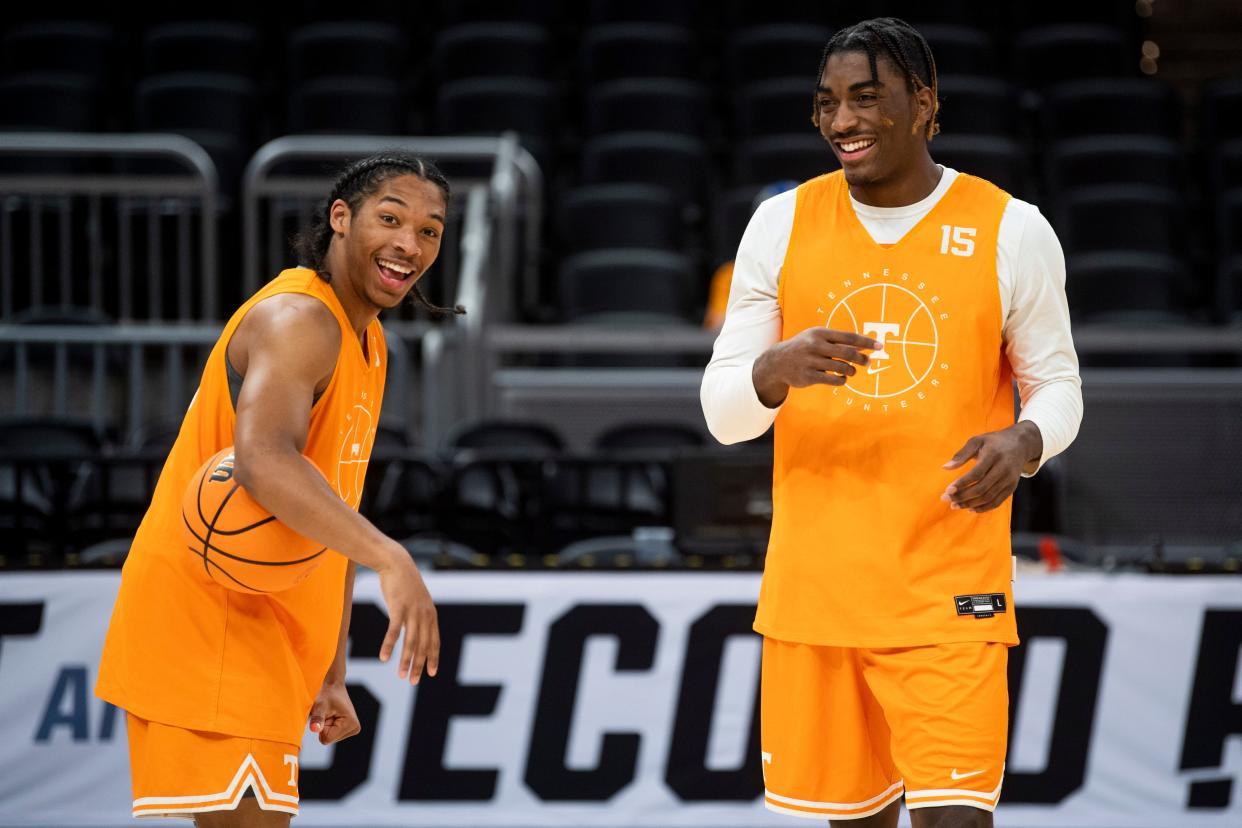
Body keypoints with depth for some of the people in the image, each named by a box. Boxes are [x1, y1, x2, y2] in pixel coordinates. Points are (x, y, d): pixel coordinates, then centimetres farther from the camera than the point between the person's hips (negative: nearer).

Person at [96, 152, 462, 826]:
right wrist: (390, 559, -43)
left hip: (262, 639, 10)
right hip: (206, 617, -10)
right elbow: (264, 462, -36)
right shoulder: (300, 317, -16)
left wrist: (332, 676, 19)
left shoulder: (368, 344, 17)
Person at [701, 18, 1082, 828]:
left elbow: (1057, 384, 8)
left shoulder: (1011, 232, -2)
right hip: (813, 589, 3)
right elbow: (723, 413, 4)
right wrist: (776, 370, -20)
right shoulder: (782, 224, 3)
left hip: (950, 597, -2)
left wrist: (1024, 442, -16)